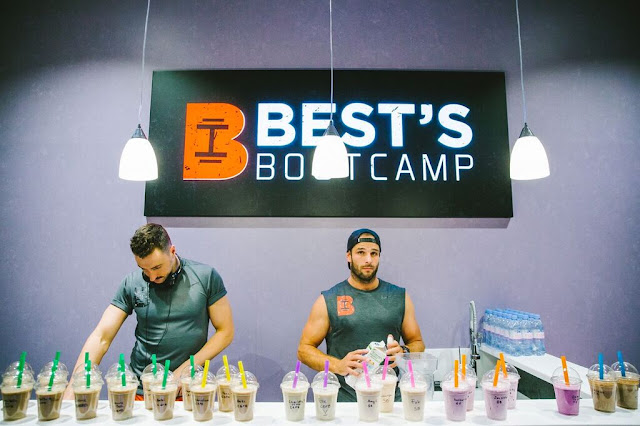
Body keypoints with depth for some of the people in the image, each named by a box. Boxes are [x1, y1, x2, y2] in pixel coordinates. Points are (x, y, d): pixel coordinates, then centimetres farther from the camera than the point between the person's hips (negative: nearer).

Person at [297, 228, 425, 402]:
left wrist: (403, 352, -5)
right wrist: (338, 365, -12)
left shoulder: (400, 297, 9)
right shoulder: (328, 300, 2)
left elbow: (417, 343, 17)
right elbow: (304, 349, 4)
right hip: (343, 400, -2)